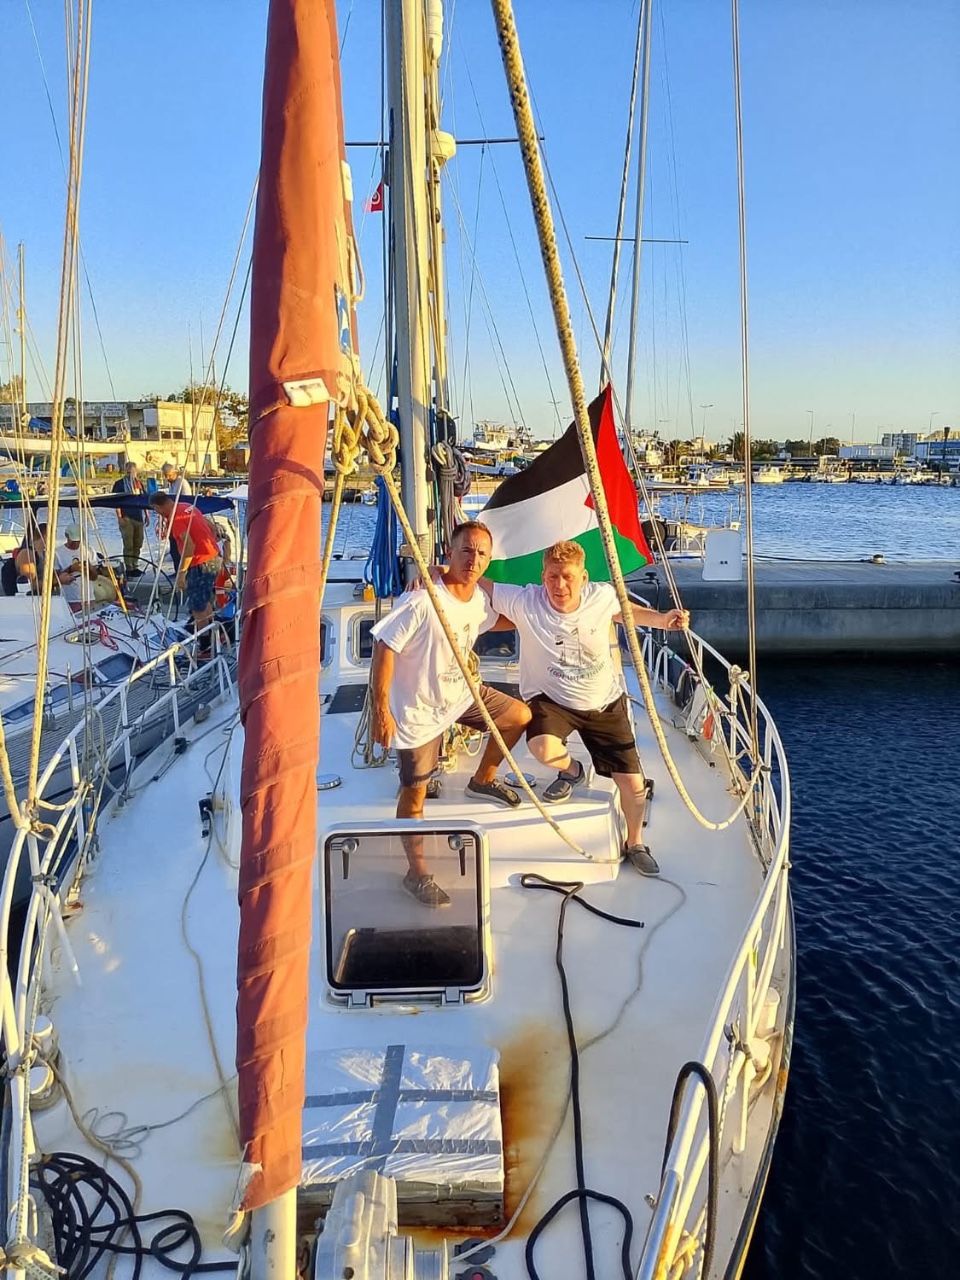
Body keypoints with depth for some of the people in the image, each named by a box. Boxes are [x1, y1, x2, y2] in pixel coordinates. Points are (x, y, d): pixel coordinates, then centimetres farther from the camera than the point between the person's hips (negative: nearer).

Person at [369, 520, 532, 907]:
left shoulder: (480, 600, -4)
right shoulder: (421, 600, -28)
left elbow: (497, 621, 21)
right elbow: (384, 649, -24)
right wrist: (380, 710, -23)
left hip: (461, 694, 7)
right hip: (419, 709, -7)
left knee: (520, 716, 14)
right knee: (415, 791, -1)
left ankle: (483, 781, 36)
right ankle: (416, 873, 17)